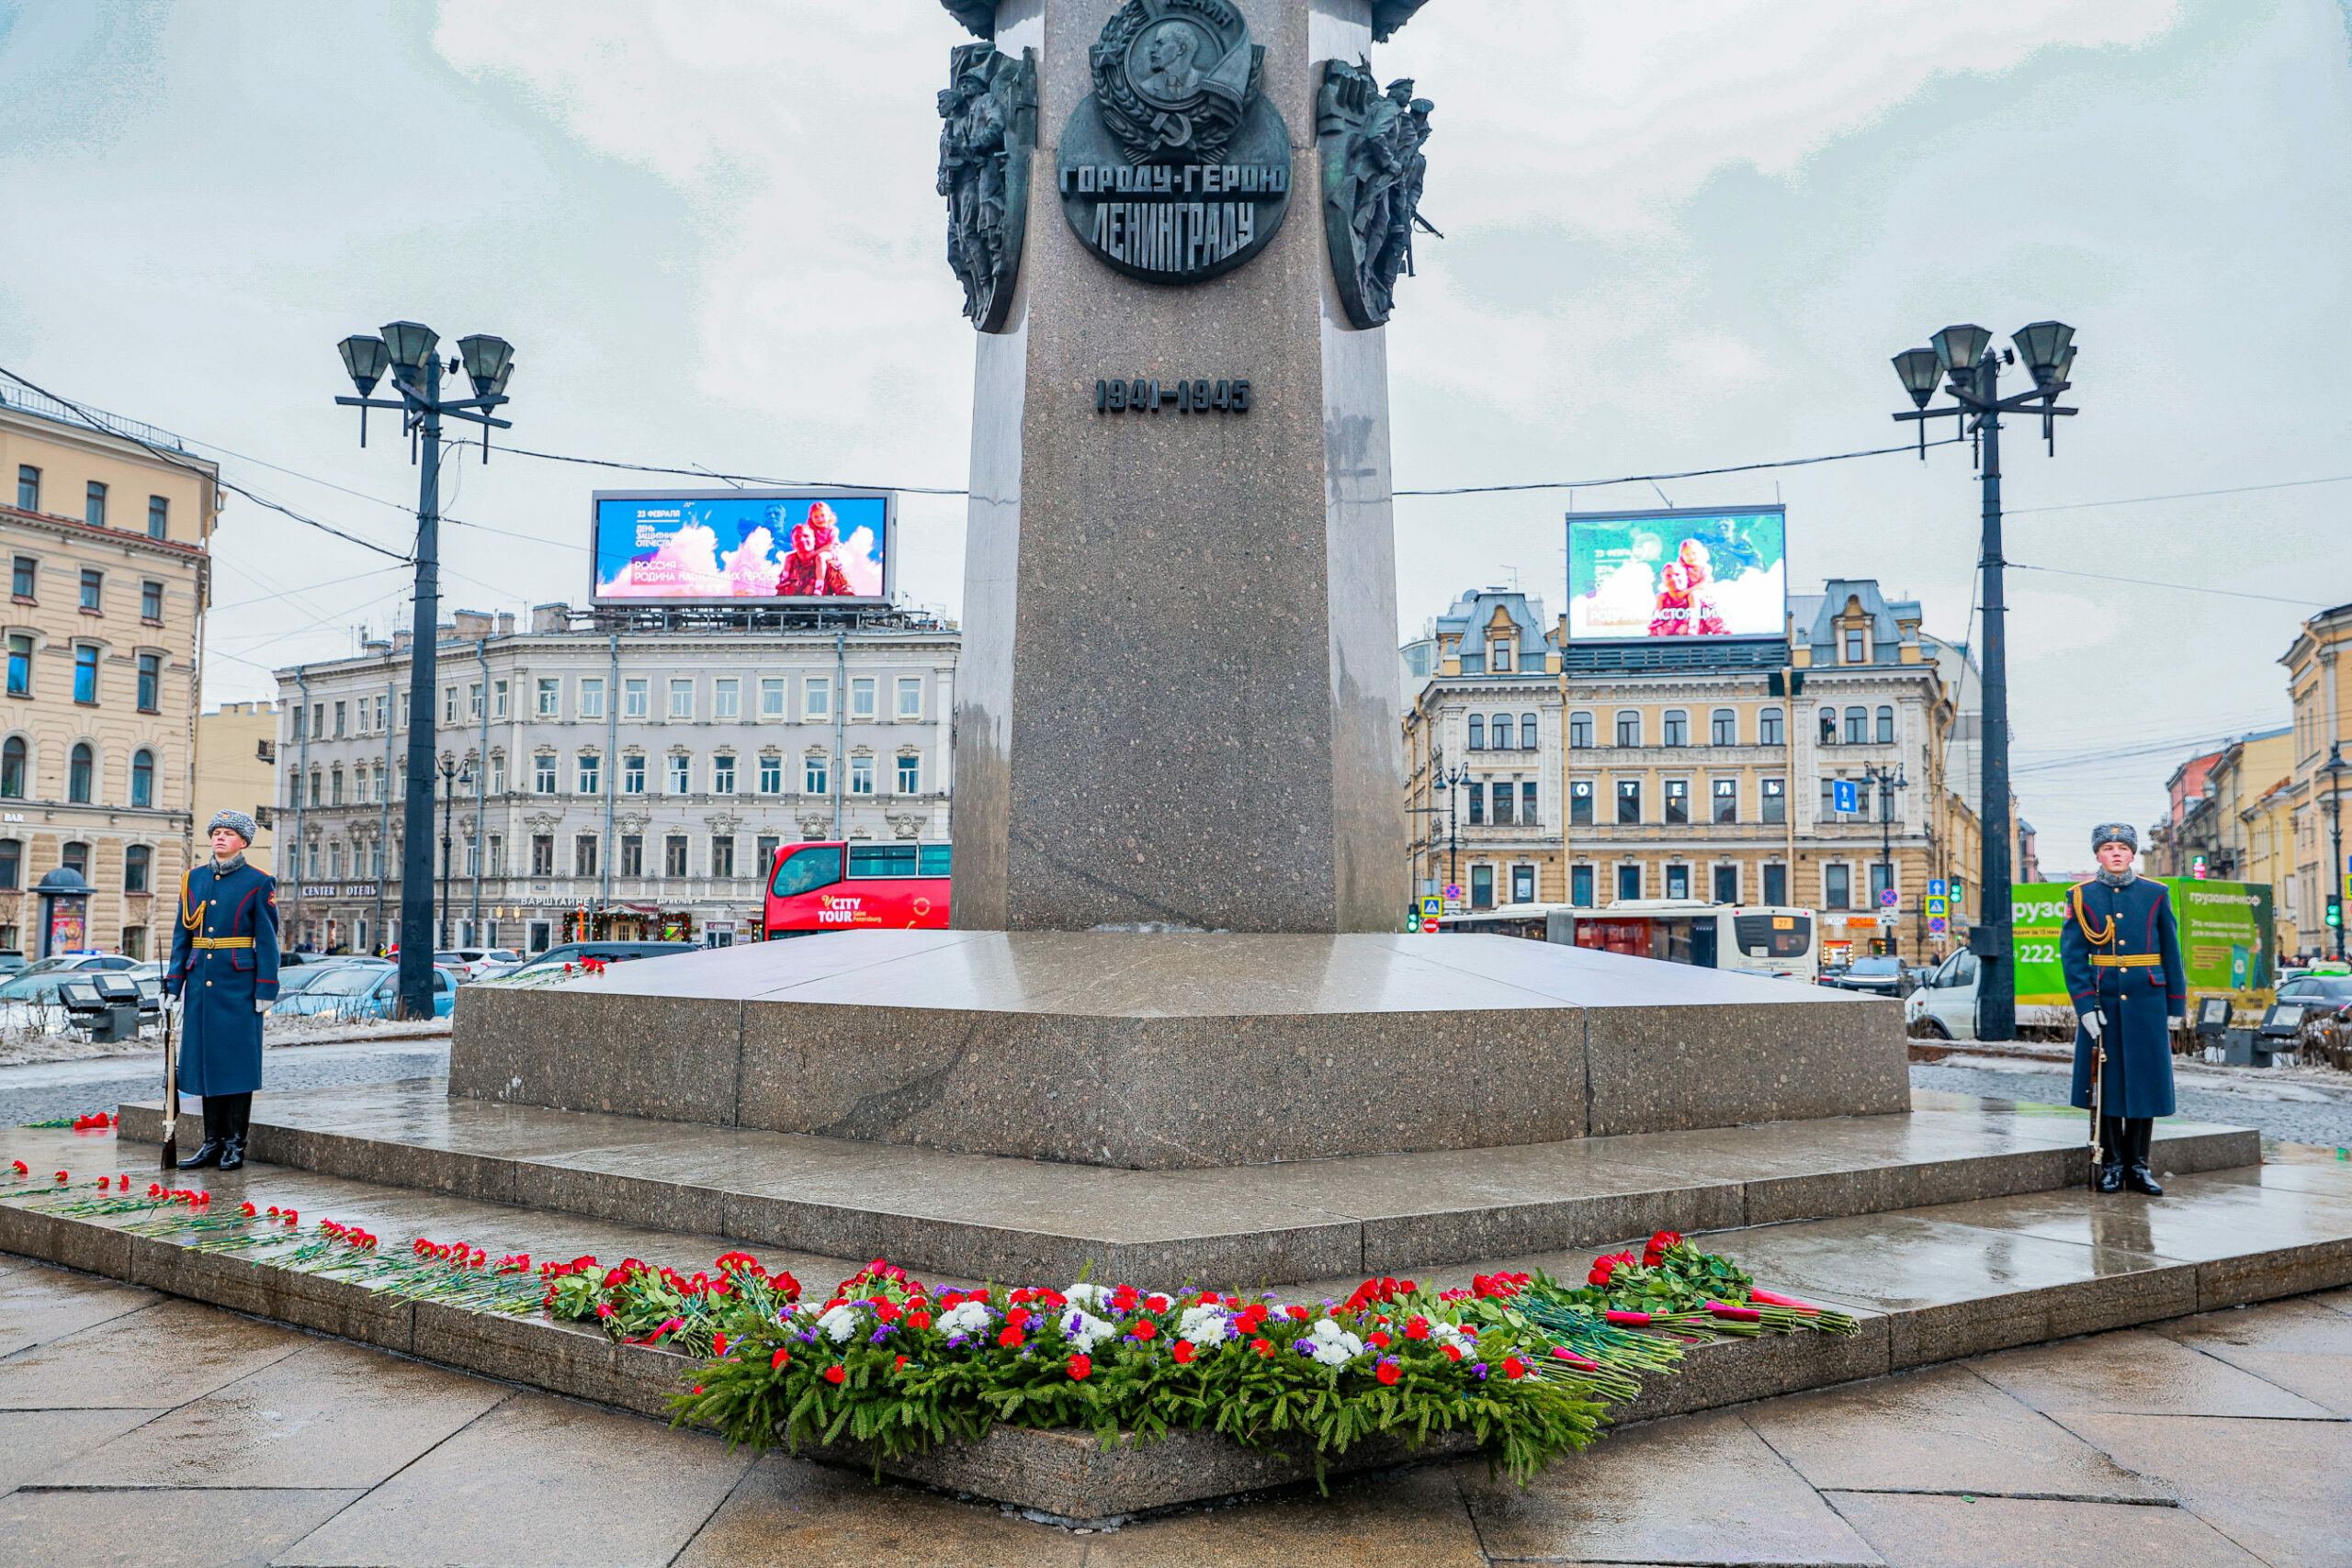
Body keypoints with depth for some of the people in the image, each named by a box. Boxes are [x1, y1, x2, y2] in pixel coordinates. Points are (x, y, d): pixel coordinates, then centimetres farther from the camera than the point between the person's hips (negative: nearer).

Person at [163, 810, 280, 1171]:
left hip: (238, 982, -5)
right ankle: (213, 1142, 14)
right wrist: (173, 984, 6)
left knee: (237, 1059, -1)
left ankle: (235, 1144, 6)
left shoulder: (258, 882, -3)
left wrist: (265, 990, -9)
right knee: (205, 1058, 7)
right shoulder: (194, 878, 10)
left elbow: (267, 939, -4)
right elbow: (181, 935, 13)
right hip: (201, 981, 5)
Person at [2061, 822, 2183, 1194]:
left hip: (2146, 1002, 1)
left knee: (2145, 1081, 3)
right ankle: (2112, 1164, 12)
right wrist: (2085, 1007, -11)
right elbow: (2072, 955, -3)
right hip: (2102, 1001, -1)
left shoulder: (2155, 894, 6)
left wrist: (2176, 1007, 4)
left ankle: (2138, 1166, 13)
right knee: (2106, 1082, 2)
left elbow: (2171, 952, 8)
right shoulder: (2081, 897, 2)